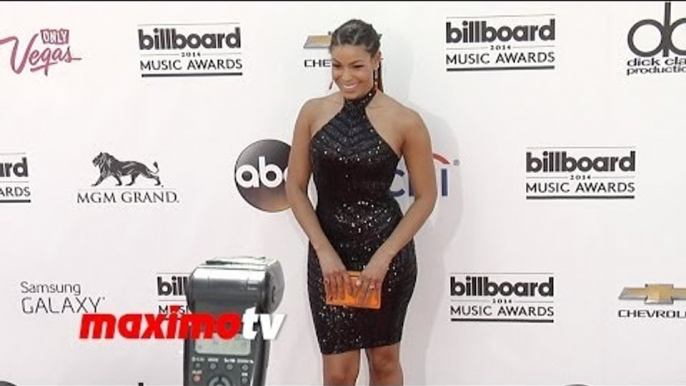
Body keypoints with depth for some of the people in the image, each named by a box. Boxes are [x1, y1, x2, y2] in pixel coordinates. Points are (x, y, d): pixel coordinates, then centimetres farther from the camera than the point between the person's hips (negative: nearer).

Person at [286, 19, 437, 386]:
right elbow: (295, 187, 1)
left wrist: (384, 256, -12)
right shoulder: (313, 113, -2)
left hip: (386, 252, -1)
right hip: (328, 252, 2)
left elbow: (425, 197, -4)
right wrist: (324, 252, -9)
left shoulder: (404, 121, -10)